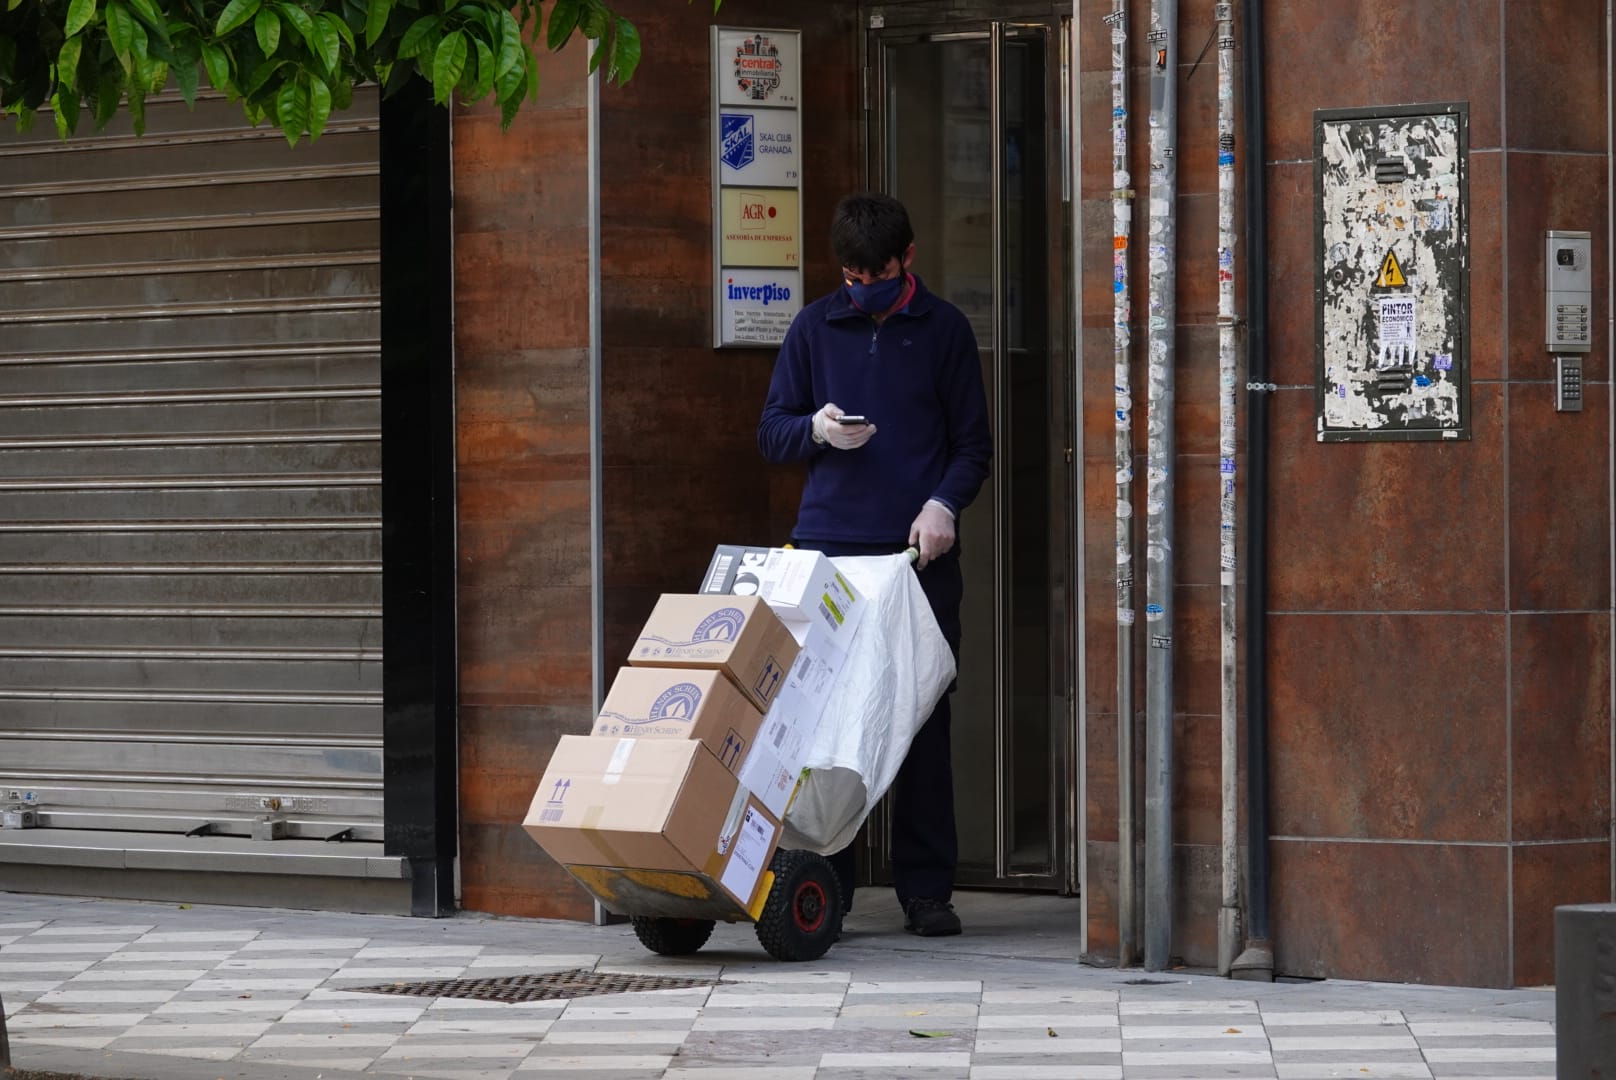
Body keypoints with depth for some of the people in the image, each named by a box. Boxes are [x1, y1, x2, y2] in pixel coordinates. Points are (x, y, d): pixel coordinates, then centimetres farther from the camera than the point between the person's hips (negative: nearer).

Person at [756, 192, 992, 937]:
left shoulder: (943, 330, 6)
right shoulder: (814, 329, 10)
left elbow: (973, 446, 8)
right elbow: (771, 433, 13)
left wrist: (943, 501, -11)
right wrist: (816, 429, -9)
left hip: (919, 553, -1)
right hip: (828, 550, 1)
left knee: (923, 720, 0)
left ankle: (926, 888, 5)